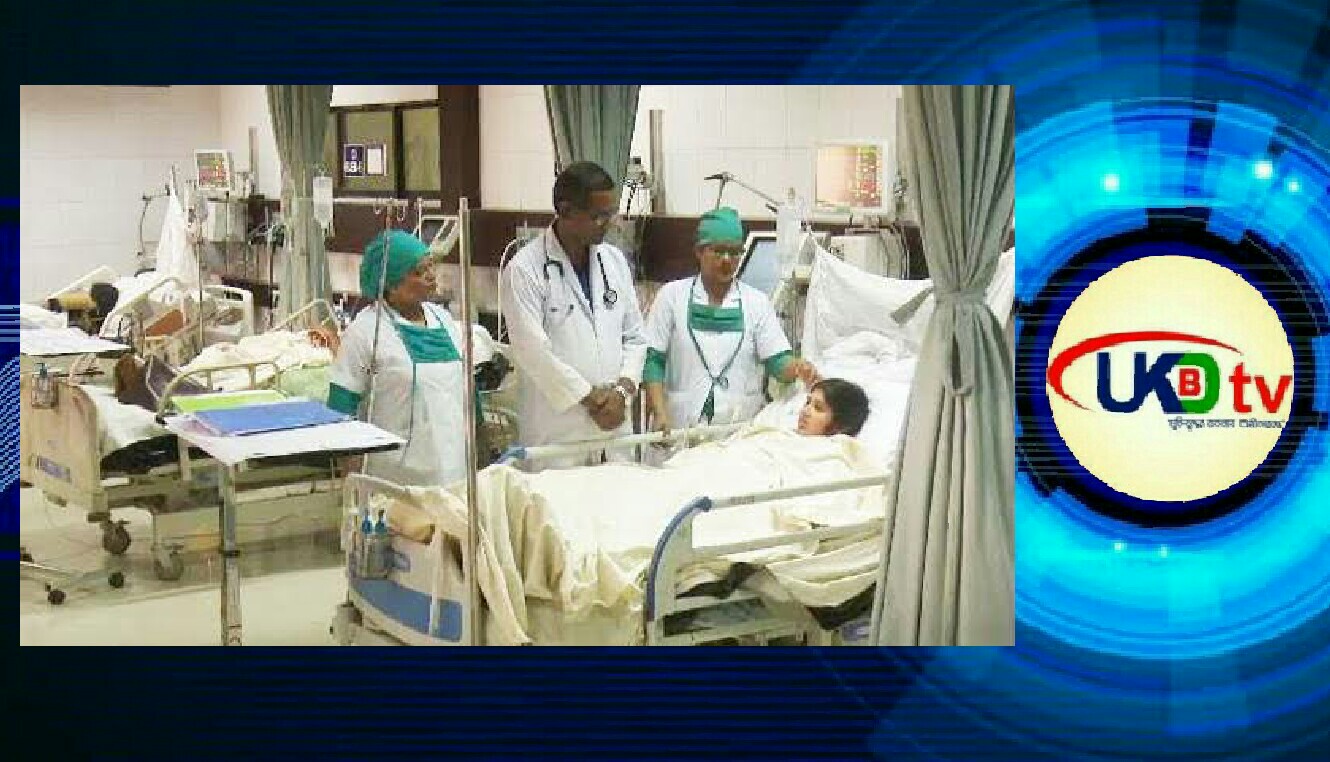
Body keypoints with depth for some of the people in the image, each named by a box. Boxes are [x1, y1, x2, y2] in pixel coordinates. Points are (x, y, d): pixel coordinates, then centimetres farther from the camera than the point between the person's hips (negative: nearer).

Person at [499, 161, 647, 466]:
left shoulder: (614, 260, 10)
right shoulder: (524, 270, -9)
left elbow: (634, 335, 13)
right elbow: (534, 352, -15)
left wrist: (621, 390, -4)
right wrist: (592, 397, -11)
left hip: (614, 429, 6)